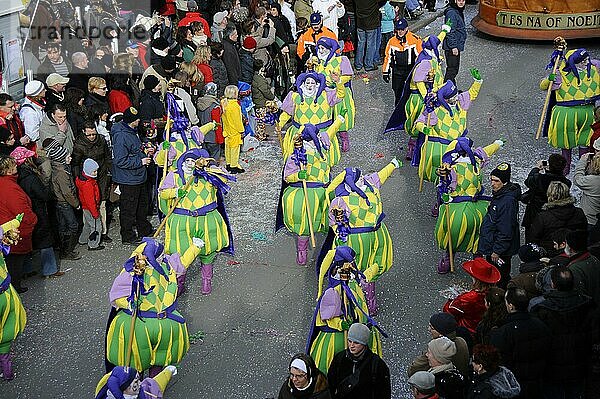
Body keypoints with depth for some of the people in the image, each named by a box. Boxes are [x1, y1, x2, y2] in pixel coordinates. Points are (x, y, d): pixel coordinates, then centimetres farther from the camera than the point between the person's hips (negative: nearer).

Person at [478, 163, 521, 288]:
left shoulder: (508, 201, -26)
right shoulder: (498, 195, 7)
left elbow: (505, 232, -26)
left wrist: (497, 251, -21)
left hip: (501, 253, -10)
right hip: (491, 247, 10)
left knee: (500, 280, 0)